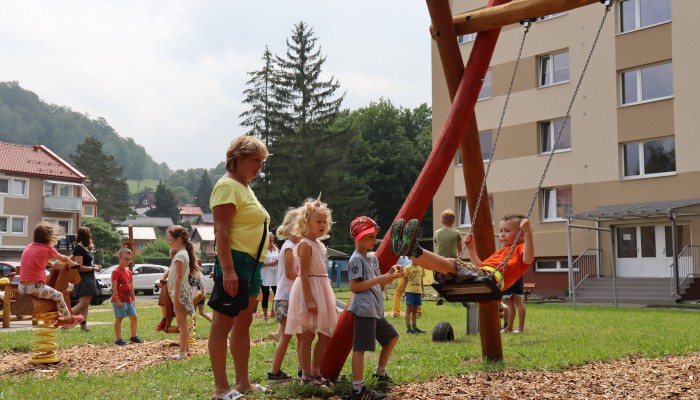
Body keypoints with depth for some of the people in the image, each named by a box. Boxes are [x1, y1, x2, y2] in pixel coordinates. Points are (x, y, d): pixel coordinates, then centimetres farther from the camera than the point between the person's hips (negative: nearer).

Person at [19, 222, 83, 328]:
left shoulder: (29, 247, 15)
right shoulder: (48, 248, -2)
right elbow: (64, 259, 15)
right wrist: (73, 263, 34)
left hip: (22, 287, 7)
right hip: (35, 287, -7)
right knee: (58, 296, 15)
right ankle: (69, 320, 27)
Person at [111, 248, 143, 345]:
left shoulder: (129, 272, 14)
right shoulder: (116, 271, -10)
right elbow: (114, 287, -15)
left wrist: (133, 299, 17)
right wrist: (117, 299, -19)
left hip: (129, 299, 8)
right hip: (120, 300, -8)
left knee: (134, 317, 10)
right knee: (119, 318, -5)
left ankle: (133, 337, 22)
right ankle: (119, 339, -1)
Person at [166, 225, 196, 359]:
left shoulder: (180, 255, -16)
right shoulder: (184, 253, 14)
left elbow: (179, 277, -21)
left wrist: (176, 297, -23)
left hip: (180, 291, -10)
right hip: (182, 290, 10)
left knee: (181, 322, -8)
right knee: (182, 322, 15)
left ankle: (183, 352, -7)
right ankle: (186, 349, 22)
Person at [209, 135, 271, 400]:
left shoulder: (245, 187, 20)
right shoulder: (227, 186, -9)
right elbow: (221, 231, -18)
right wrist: (228, 270, -26)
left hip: (252, 264, 10)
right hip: (235, 261, -10)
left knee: (243, 324, 14)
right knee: (223, 323, -6)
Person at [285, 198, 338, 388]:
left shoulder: (319, 244, 15)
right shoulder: (305, 244, -13)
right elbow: (304, 274, -19)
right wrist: (309, 300, -24)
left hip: (321, 291, 9)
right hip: (308, 290, -9)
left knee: (326, 335, 10)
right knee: (307, 335, -2)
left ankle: (315, 372, 20)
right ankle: (306, 376, 6)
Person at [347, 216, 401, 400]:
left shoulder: (372, 258, 16)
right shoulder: (356, 259, -12)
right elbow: (354, 286, -19)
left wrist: (390, 274, 4)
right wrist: (378, 279, -21)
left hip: (376, 310, 10)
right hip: (364, 309, -10)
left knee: (392, 337, 21)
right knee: (360, 347, -9)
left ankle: (380, 372, 35)